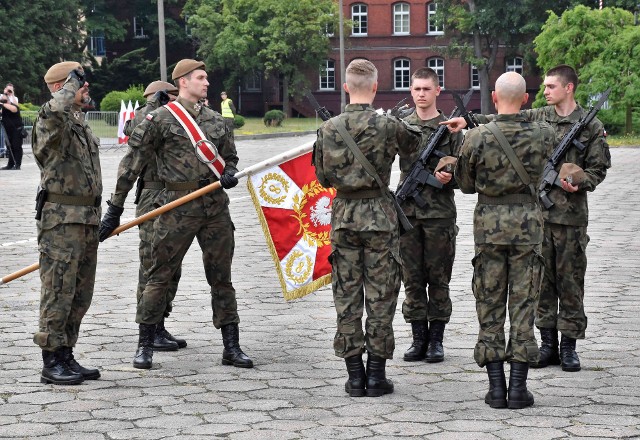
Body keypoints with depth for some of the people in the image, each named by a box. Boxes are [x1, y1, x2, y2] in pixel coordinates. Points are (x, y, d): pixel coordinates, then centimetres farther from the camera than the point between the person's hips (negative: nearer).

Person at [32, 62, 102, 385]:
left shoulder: (81, 124, 20)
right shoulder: (50, 123, -10)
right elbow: (53, 110, -38)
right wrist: (72, 83, -21)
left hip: (87, 221, 9)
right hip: (60, 220, -9)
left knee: (81, 295, 12)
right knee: (59, 292, -6)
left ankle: (66, 356, 19)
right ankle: (52, 363, -1)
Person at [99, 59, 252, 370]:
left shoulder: (215, 120, 14)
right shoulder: (161, 118, -2)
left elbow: (230, 156, 27)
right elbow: (133, 161, -3)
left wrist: (229, 174, 2)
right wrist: (115, 207, -5)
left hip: (216, 205, 5)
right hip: (178, 206, -5)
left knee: (221, 277, 8)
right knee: (161, 275, -1)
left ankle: (232, 348, 13)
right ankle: (145, 345, 10)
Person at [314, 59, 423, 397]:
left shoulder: (328, 128, -2)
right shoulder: (387, 125, -9)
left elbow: (323, 178, 6)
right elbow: (415, 144, 10)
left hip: (343, 216, 2)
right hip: (379, 216, -2)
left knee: (346, 296, 7)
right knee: (380, 296, 4)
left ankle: (354, 375, 8)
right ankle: (376, 375, 5)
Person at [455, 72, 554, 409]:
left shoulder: (476, 138, -9)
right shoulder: (542, 134, -5)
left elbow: (465, 184, 3)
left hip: (488, 223, 0)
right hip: (528, 222, 1)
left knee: (489, 305, 7)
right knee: (523, 304, 5)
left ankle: (496, 385, 6)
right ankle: (518, 386, 3)